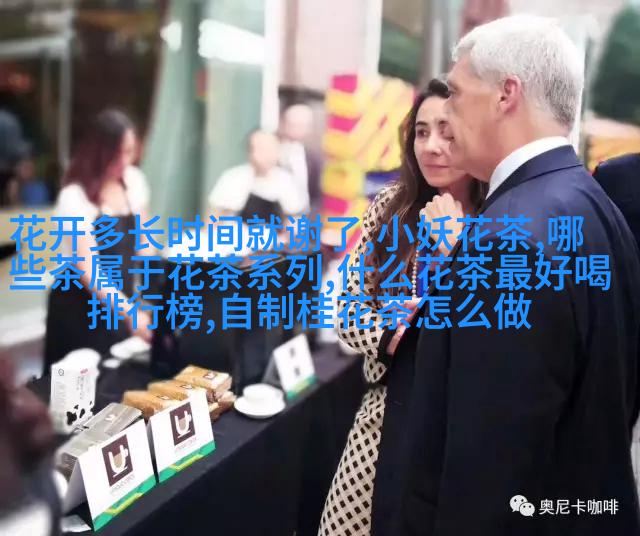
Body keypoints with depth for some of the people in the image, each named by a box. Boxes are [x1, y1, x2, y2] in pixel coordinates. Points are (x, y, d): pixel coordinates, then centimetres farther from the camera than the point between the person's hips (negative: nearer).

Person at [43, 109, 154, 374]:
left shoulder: (134, 180, -2)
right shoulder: (76, 196, -20)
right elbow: (89, 270, -26)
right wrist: (130, 312, -36)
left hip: (120, 297, 6)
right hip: (80, 303, -5)